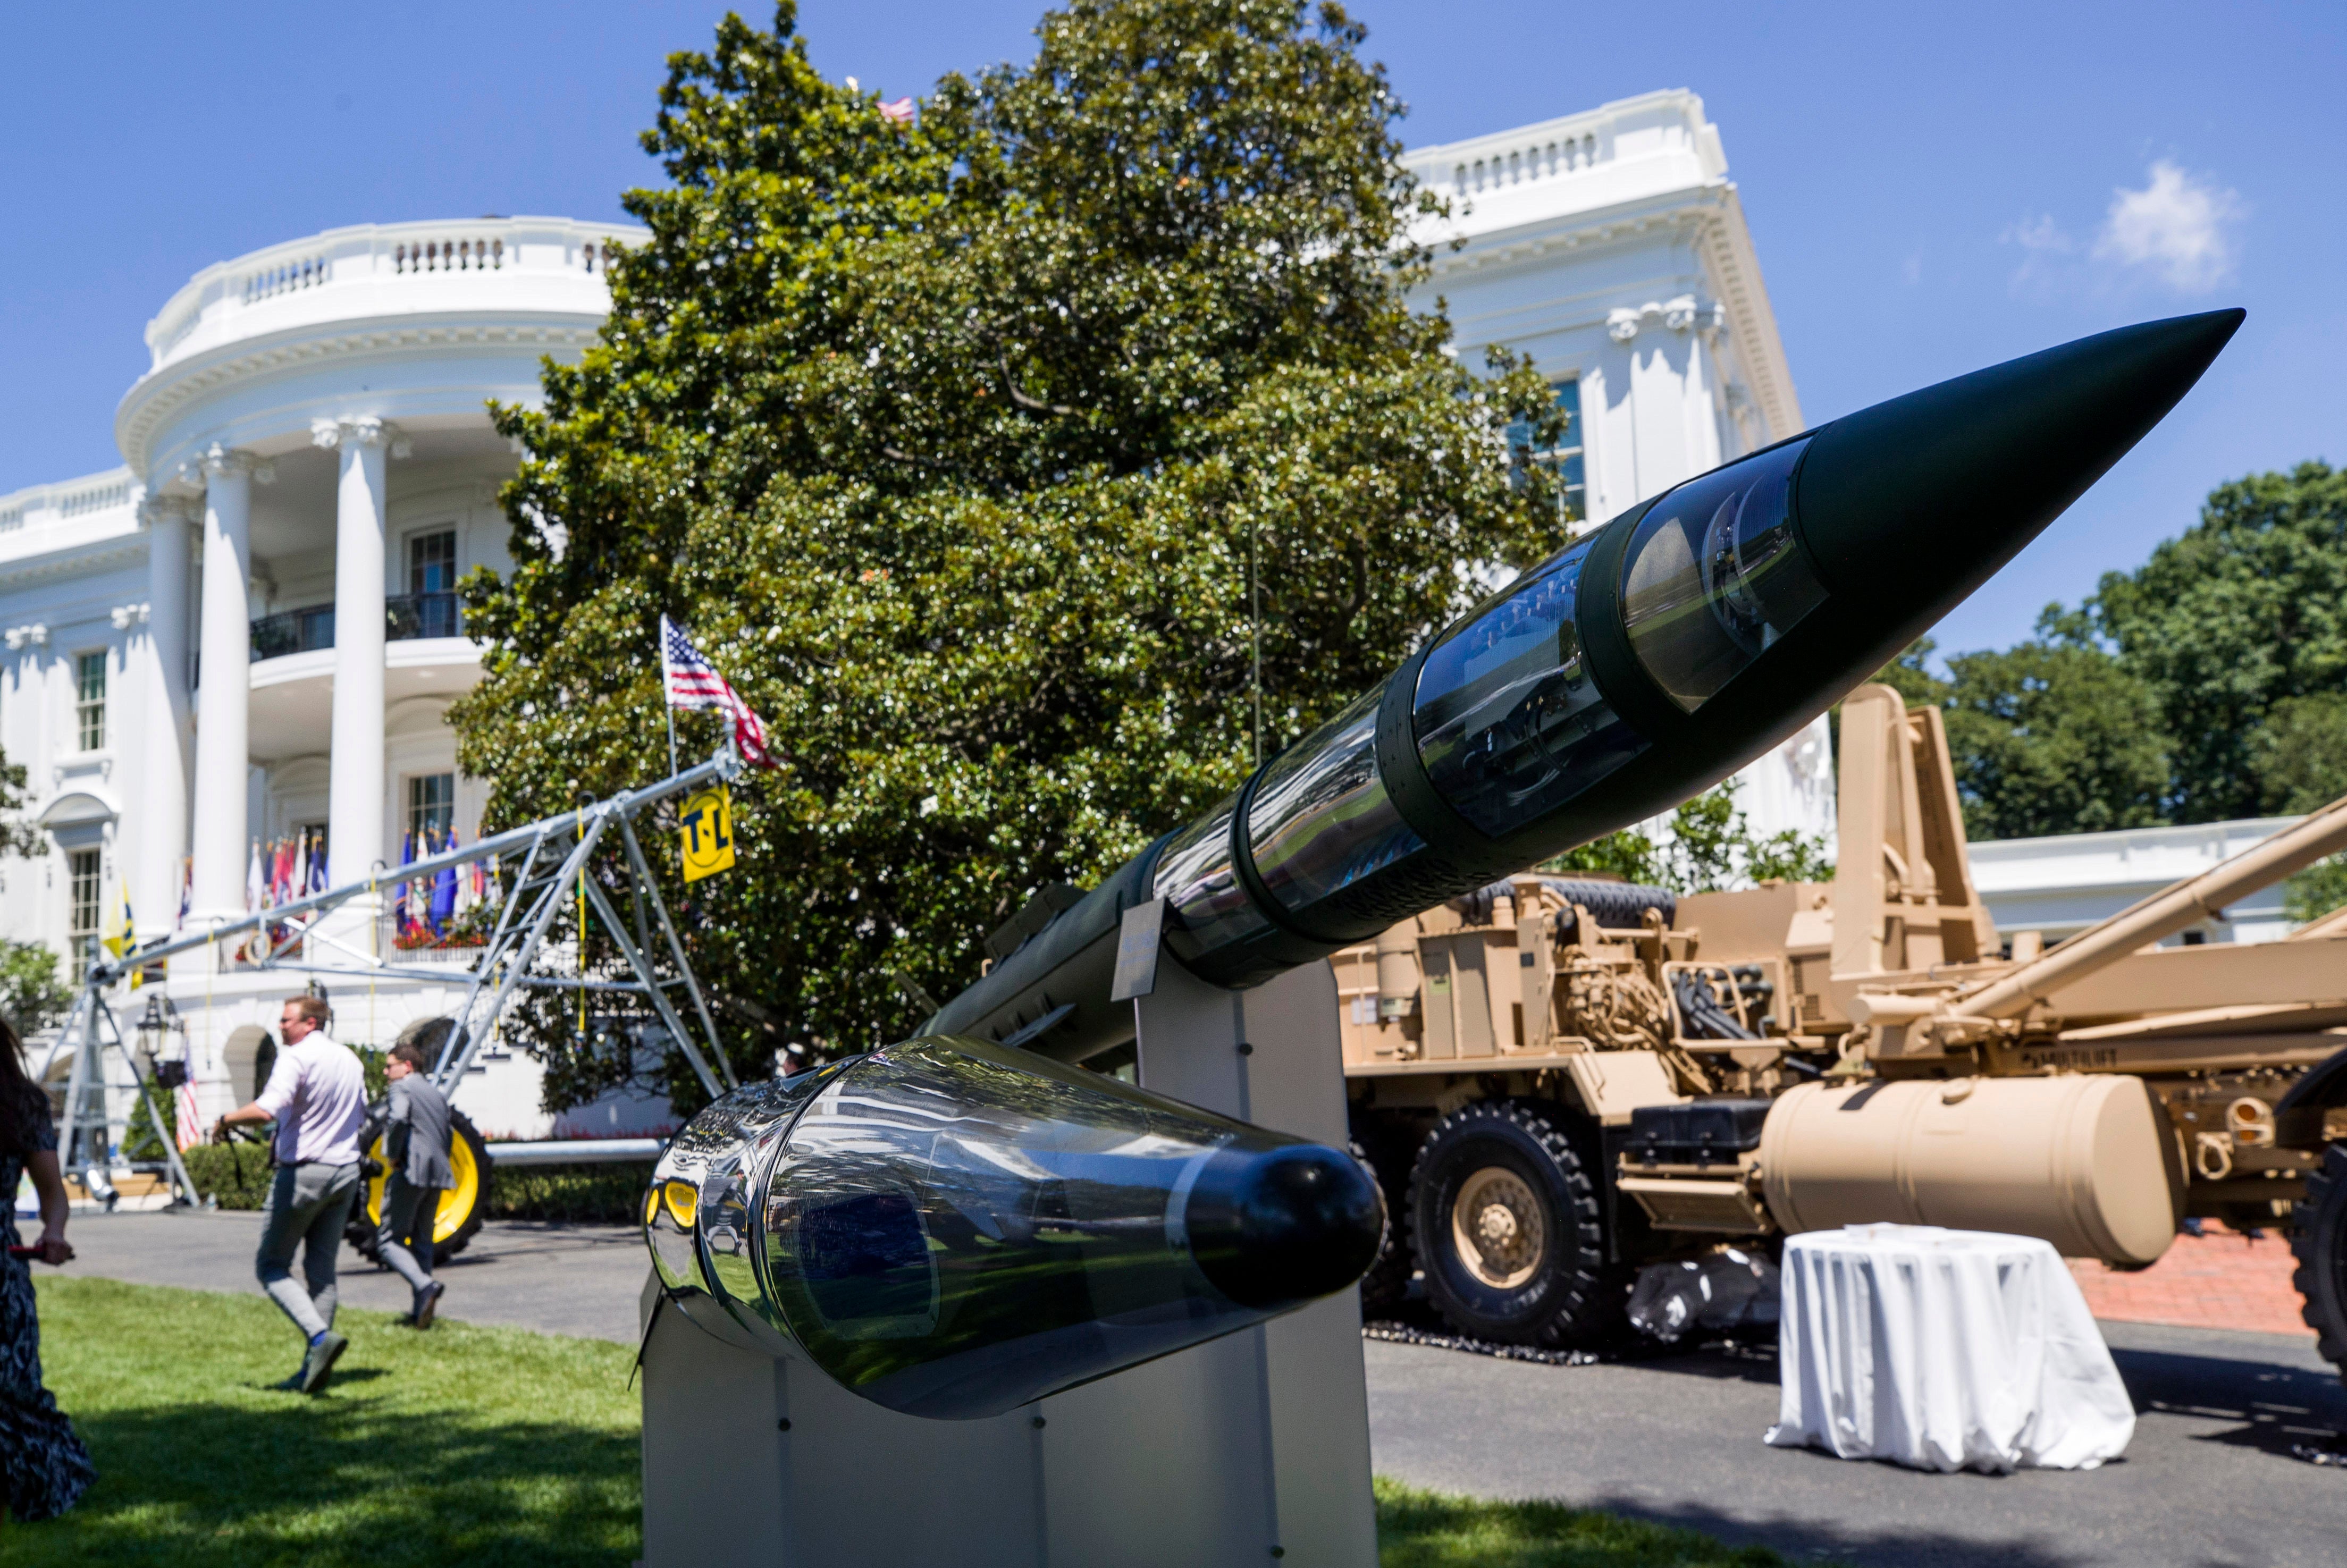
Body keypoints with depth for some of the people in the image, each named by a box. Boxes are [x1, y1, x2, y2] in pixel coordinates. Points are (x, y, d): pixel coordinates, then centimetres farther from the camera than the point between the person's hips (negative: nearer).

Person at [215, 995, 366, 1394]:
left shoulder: (296, 1057, -12)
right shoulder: (351, 1060, 12)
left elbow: (267, 1110, -27)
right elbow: (361, 1119, 21)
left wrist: (225, 1120, -11)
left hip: (303, 1171, -7)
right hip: (346, 1170, 7)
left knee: (271, 1266, 4)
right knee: (322, 1270, 11)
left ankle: (321, 1335, -16)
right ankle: (314, 1367, 9)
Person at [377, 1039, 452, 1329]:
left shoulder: (402, 1088, -2)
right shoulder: (437, 1094, 22)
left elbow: (398, 1120, -22)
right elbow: (447, 1137, 21)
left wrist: (392, 1155, -11)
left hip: (410, 1172, -7)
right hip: (437, 1174, 8)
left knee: (390, 1239, -2)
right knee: (422, 1242, 14)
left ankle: (425, 1284, -23)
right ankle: (421, 1311, 10)